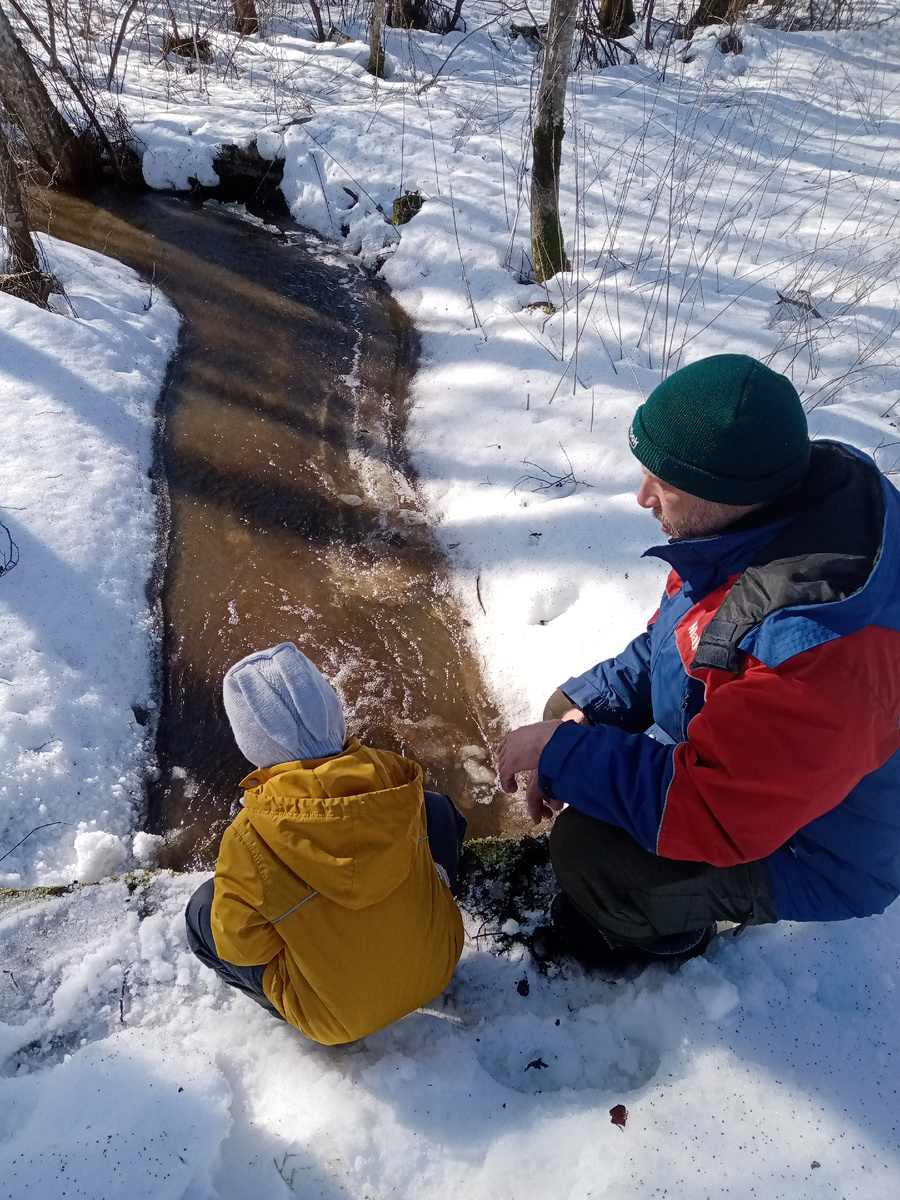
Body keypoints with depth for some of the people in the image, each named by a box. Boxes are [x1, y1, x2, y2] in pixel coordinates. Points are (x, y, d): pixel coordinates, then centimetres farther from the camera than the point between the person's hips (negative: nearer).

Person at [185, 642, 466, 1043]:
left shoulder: (248, 841, -28)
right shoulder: (395, 776, -20)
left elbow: (240, 945, -14)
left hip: (340, 1019, -2)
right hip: (436, 968, 3)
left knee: (203, 912, 7)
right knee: (438, 808, 17)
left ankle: (292, 1008, 16)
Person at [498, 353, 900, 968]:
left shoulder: (823, 644, -42)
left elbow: (707, 811, -36)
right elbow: (670, 641, 2)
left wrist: (561, 753, -27)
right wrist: (584, 710, -9)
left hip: (804, 850, -8)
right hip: (724, 756, 8)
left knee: (586, 852, -25)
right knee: (569, 709, 8)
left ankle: (666, 927, 12)